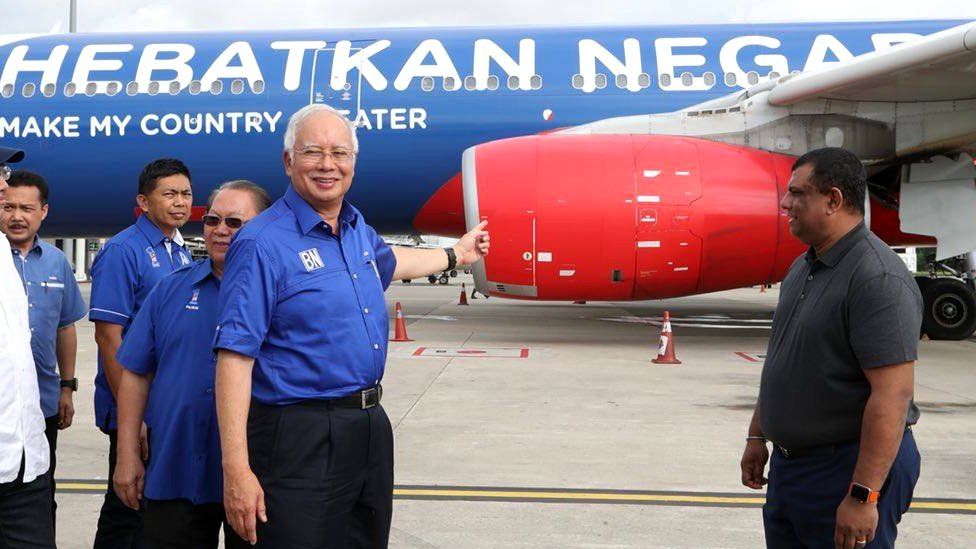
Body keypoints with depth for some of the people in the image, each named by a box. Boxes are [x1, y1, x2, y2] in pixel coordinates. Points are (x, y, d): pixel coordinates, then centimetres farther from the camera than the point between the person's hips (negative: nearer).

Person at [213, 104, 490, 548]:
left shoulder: (356, 228, 9)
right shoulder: (262, 243, -15)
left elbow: (387, 261, 34)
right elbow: (235, 357, -21)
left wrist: (454, 254, 47)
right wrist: (236, 470, -27)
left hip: (371, 426, 8)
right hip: (300, 437, -8)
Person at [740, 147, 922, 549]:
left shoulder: (878, 279, -21)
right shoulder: (802, 268, 9)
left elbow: (893, 394, -26)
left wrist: (863, 496, -26)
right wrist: (757, 436, 18)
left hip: (848, 468, -9)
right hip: (788, 461, 9)